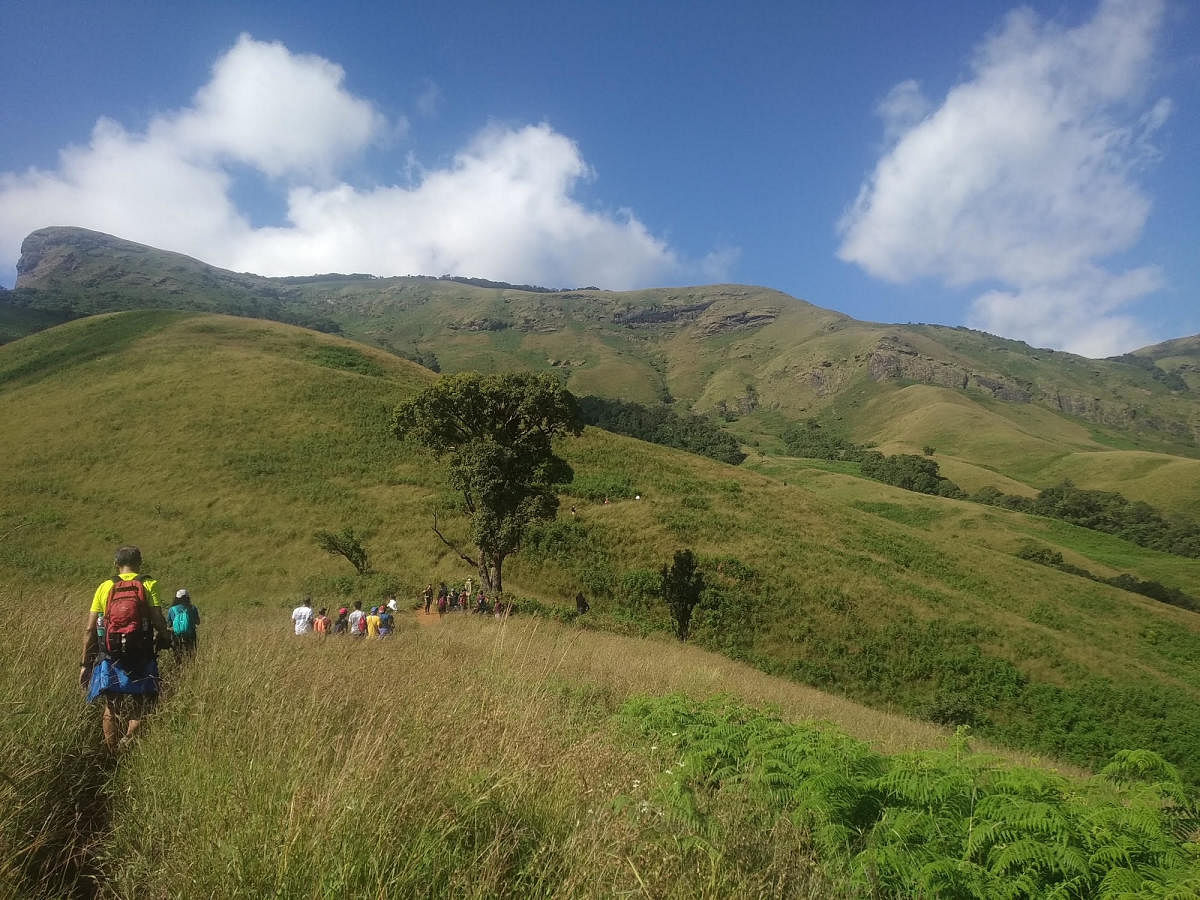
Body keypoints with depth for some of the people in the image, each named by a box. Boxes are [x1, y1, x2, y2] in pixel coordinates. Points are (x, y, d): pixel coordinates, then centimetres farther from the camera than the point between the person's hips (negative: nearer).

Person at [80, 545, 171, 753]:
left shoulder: (105, 587, 7)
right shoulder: (148, 585, -1)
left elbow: (90, 630, 6)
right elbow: (159, 621, -10)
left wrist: (85, 663, 12)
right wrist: (166, 639, 10)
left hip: (109, 658, 3)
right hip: (141, 658, -3)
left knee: (111, 709, 15)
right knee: (141, 707, 7)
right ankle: (128, 742, -15)